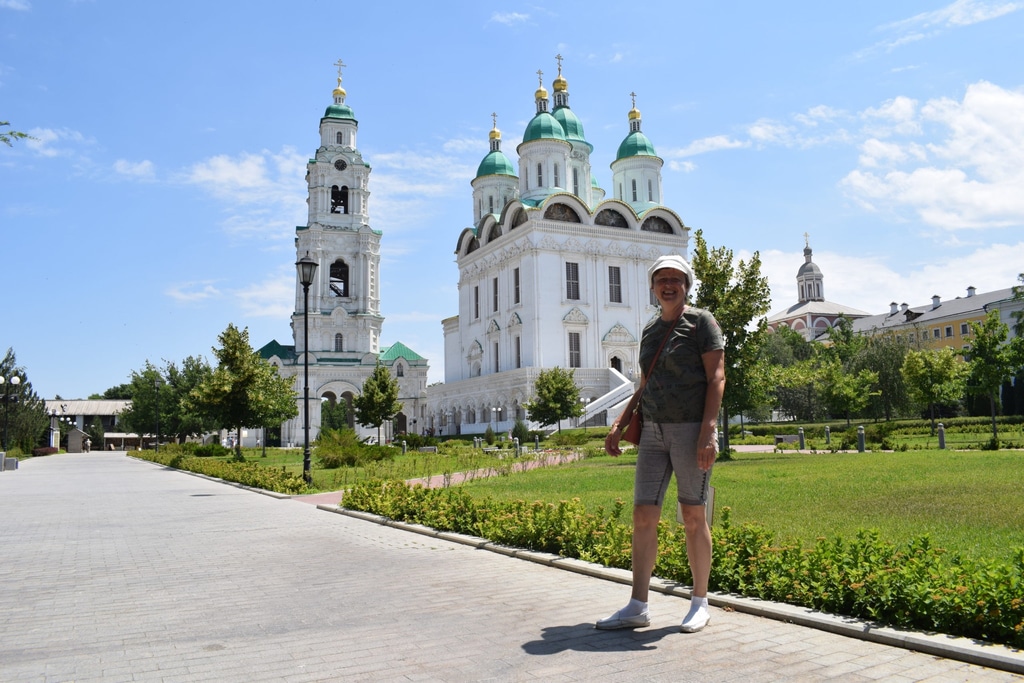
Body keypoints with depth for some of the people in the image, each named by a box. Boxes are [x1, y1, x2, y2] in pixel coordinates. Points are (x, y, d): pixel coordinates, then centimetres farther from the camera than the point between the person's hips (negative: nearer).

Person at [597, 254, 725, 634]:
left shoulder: (701, 321, -1)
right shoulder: (650, 331, 17)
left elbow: (716, 378, -9)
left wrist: (708, 431, -20)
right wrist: (619, 426, 15)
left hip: (692, 430, -6)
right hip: (653, 432, 6)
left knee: (693, 518, 2)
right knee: (643, 515, 1)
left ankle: (700, 604, 17)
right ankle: (638, 607, 7)